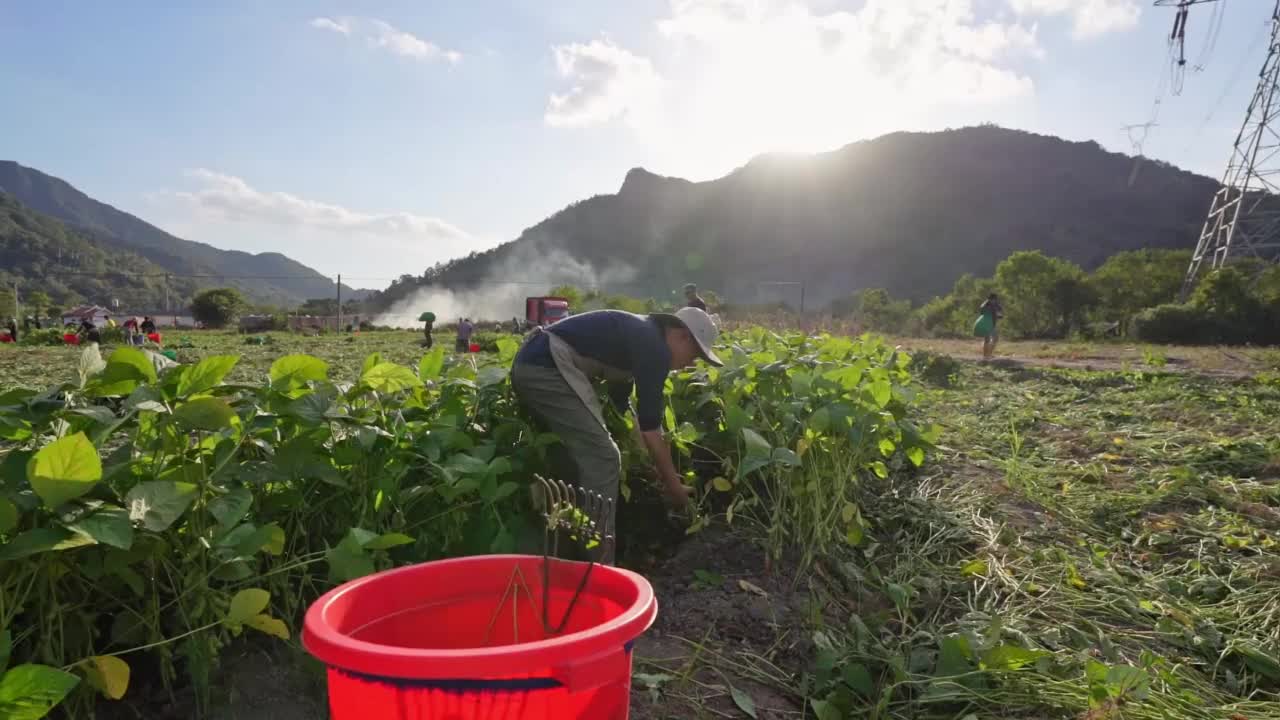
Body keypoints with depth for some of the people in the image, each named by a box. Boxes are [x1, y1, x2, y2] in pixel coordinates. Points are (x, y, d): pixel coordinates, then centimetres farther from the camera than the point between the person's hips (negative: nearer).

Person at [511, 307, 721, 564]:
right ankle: (596, 564, -3)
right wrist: (673, 484, 4)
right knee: (602, 459, -6)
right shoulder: (654, 347, -6)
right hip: (547, 367, -11)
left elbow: (620, 401, 31)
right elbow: (649, 425, -7)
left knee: (583, 454, 21)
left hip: (529, 365, 11)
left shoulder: (636, 336, 23)